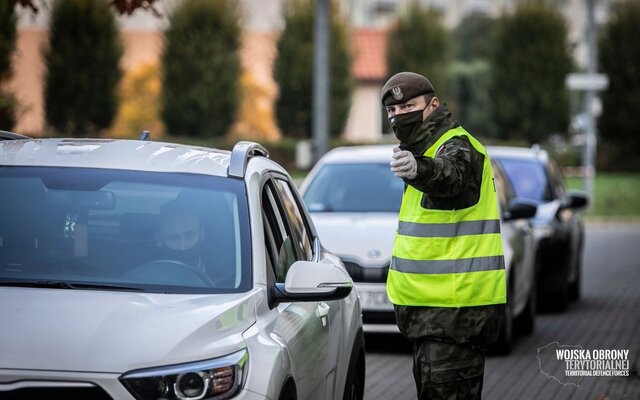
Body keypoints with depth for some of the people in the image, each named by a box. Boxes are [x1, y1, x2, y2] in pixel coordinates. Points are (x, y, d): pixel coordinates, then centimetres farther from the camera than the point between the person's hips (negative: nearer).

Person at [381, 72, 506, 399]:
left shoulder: (457, 146, -15)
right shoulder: (425, 150, 18)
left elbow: (449, 175, -40)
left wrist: (420, 169, -60)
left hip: (455, 308, -10)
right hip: (432, 304, 10)